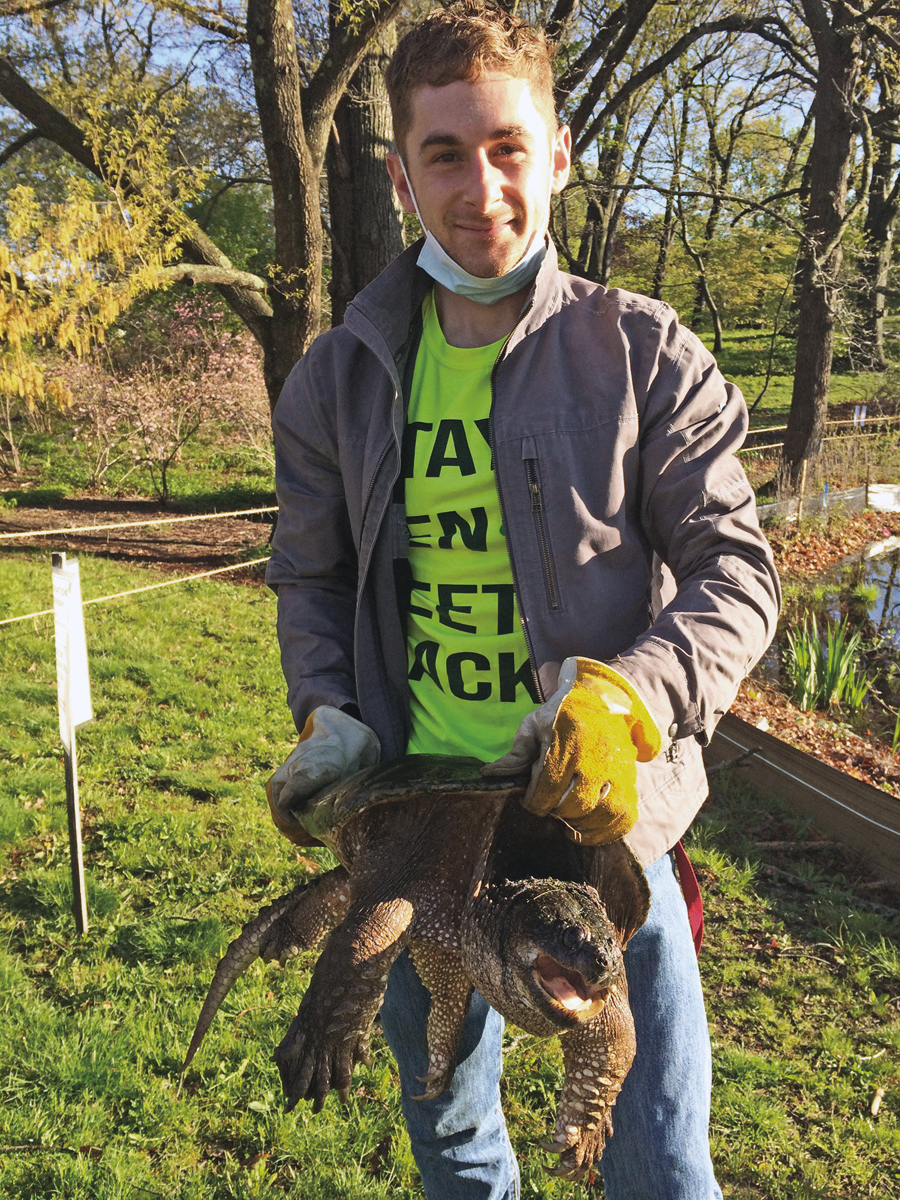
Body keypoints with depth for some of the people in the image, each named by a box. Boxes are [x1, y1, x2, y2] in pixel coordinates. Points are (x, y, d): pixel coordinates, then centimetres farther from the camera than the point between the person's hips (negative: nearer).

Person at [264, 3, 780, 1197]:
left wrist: (628, 694, -26)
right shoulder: (339, 376, 2)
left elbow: (734, 572, -8)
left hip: (601, 813, -3)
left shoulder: (643, 354, -7)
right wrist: (327, 713, -6)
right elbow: (311, 575, 11)